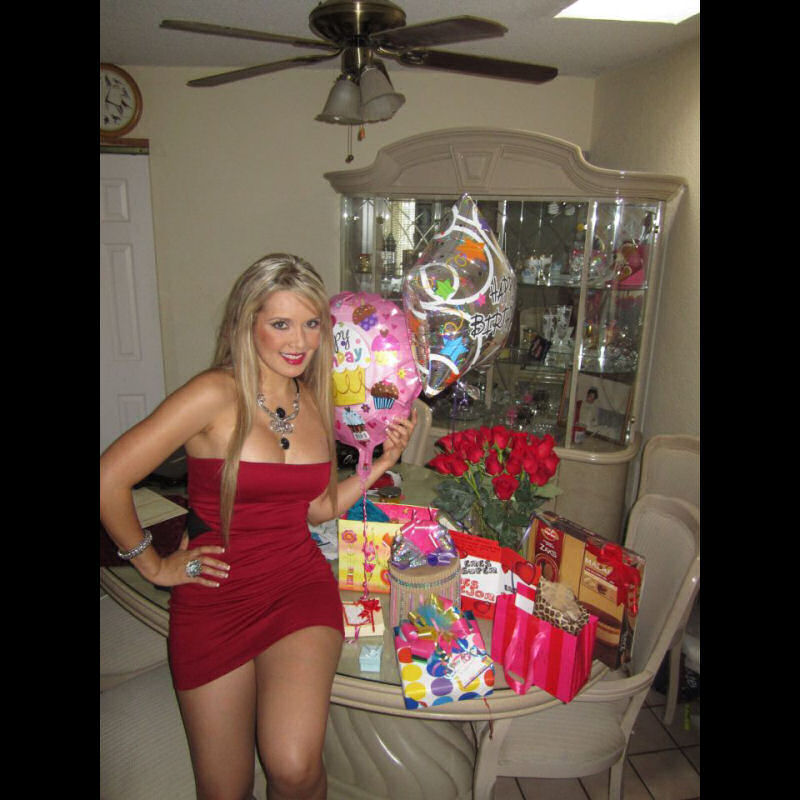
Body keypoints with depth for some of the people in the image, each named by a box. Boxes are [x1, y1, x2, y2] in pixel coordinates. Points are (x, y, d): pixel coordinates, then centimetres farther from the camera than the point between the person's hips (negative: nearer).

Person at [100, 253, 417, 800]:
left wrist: (382, 462, 2)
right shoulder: (217, 395, -15)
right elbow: (109, 479, -14)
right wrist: (153, 564, -3)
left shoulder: (315, 402, 4)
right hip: (216, 596, -2)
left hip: (301, 582, 3)